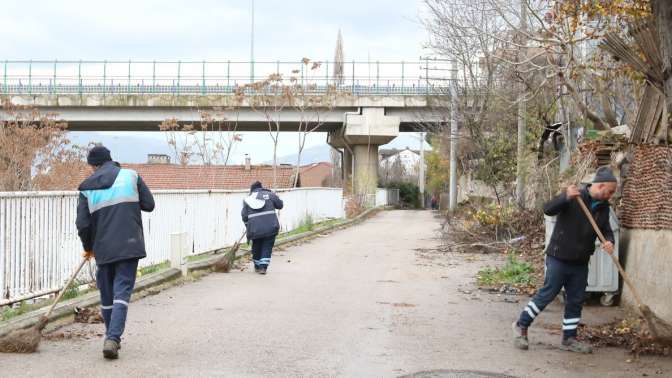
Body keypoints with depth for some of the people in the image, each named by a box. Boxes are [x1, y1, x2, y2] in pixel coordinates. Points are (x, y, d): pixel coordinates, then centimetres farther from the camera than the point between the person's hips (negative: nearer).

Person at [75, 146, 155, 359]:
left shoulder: (87, 188, 4)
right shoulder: (130, 176, 2)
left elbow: (82, 224, 2)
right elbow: (149, 205, 4)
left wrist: (88, 248, 18)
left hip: (103, 249, 1)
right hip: (129, 246, -1)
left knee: (106, 295, 16)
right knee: (122, 292, -3)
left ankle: (112, 337, 26)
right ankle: (113, 338, -17)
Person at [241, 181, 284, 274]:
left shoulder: (247, 199, 12)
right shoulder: (269, 194, 6)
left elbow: (244, 216, 9)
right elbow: (280, 205, 12)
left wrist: (249, 228, 21)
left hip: (255, 229, 2)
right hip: (270, 227, -2)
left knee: (256, 248, 18)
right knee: (267, 247, 6)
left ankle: (257, 267, 30)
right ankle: (263, 267, -2)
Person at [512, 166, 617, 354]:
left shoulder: (603, 207, 6)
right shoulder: (574, 198, -14)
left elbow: (606, 229, 11)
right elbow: (548, 209, -23)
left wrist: (609, 241, -12)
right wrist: (566, 197, -41)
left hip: (580, 262, 7)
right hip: (559, 258, -7)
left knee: (576, 301, 10)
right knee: (547, 294, -1)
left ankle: (569, 339, 22)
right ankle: (521, 326, 15)